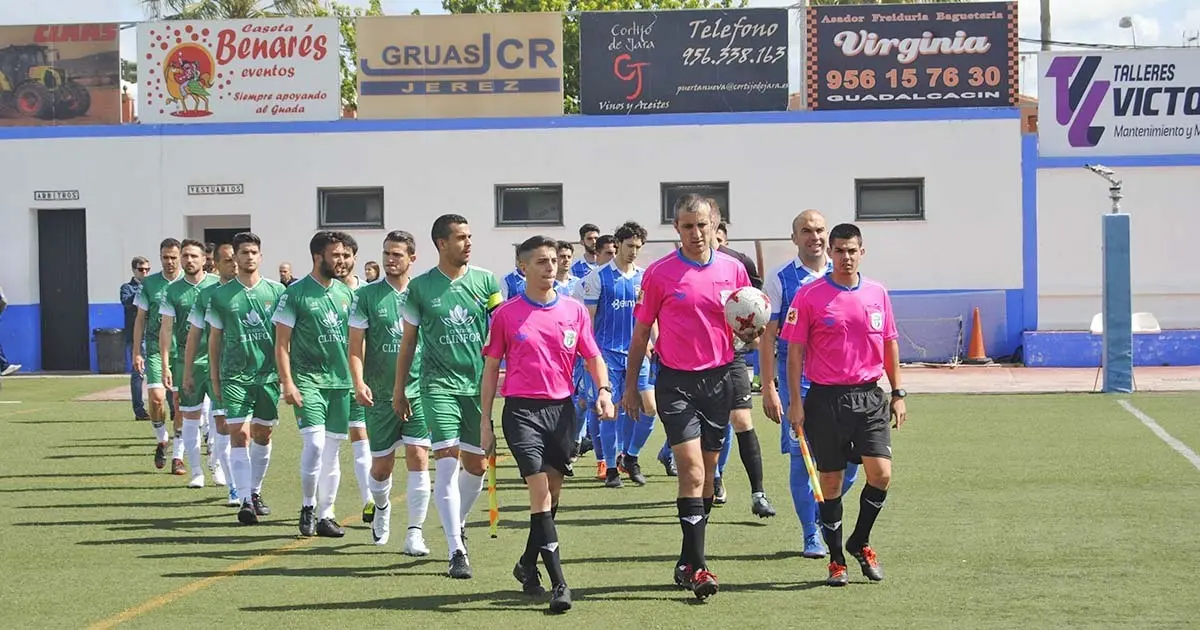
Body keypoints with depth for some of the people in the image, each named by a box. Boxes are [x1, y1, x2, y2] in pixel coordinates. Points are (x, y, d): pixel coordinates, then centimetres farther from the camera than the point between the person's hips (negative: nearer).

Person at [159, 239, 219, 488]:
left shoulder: (217, 285, 2)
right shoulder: (172, 290, 4)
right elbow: (166, 329, 4)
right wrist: (165, 365, -2)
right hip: (185, 359, 1)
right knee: (190, 417, 4)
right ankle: (196, 472, 12)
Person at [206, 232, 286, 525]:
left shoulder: (276, 291, 4)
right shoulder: (221, 295, 1)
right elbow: (215, 337, 9)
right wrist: (215, 376, 8)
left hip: (268, 375, 2)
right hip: (235, 376, -2)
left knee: (262, 435, 12)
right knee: (239, 435, -11)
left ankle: (255, 492, 29)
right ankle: (245, 500, -15)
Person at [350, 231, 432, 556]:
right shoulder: (367, 295, 0)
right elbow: (356, 345, 0)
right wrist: (359, 382, -14)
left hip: (418, 391, 0)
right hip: (380, 394, 0)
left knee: (418, 457, -11)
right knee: (381, 465, 8)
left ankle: (415, 533, -8)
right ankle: (381, 508, 40)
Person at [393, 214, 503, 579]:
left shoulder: (485, 281, 5)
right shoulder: (421, 287, 1)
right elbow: (409, 341, 9)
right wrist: (399, 390, 10)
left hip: (479, 383, 3)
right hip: (440, 384, -3)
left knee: (477, 464, 10)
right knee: (447, 463, -13)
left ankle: (458, 523, 37)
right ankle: (457, 552, -14)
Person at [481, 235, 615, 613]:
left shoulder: (575, 311, 7)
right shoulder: (505, 315, 1)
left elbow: (593, 357, 13)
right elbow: (491, 367, 6)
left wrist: (604, 389, -7)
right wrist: (485, 420, 4)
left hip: (562, 408, 3)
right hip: (522, 409, -3)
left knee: (553, 492, 10)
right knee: (540, 491, -14)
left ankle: (528, 565, 31)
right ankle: (558, 584, -18)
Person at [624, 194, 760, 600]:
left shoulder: (733, 270, 4)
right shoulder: (659, 273, -3)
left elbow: (746, 329, 12)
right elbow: (641, 331, 4)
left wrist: (750, 334, -12)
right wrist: (630, 385, 3)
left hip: (719, 379, 4)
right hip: (676, 380, -3)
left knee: (707, 473, 10)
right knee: (691, 471, -14)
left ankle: (687, 562, 22)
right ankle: (697, 567, -14)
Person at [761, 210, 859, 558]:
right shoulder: (780, 279, 1)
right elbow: (767, 336, 0)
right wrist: (768, 388, -6)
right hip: (796, 378, -2)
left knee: (849, 454, -2)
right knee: (802, 457, -2)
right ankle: (812, 534, 10)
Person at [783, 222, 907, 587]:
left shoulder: (877, 293, 7)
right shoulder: (809, 295, -4)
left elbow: (890, 344, 15)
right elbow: (795, 350, -2)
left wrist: (898, 393, 11)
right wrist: (795, 402, -6)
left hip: (869, 396, 3)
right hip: (825, 399, -3)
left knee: (881, 475, -8)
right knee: (830, 482, 3)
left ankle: (860, 542, 15)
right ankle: (836, 560, 16)